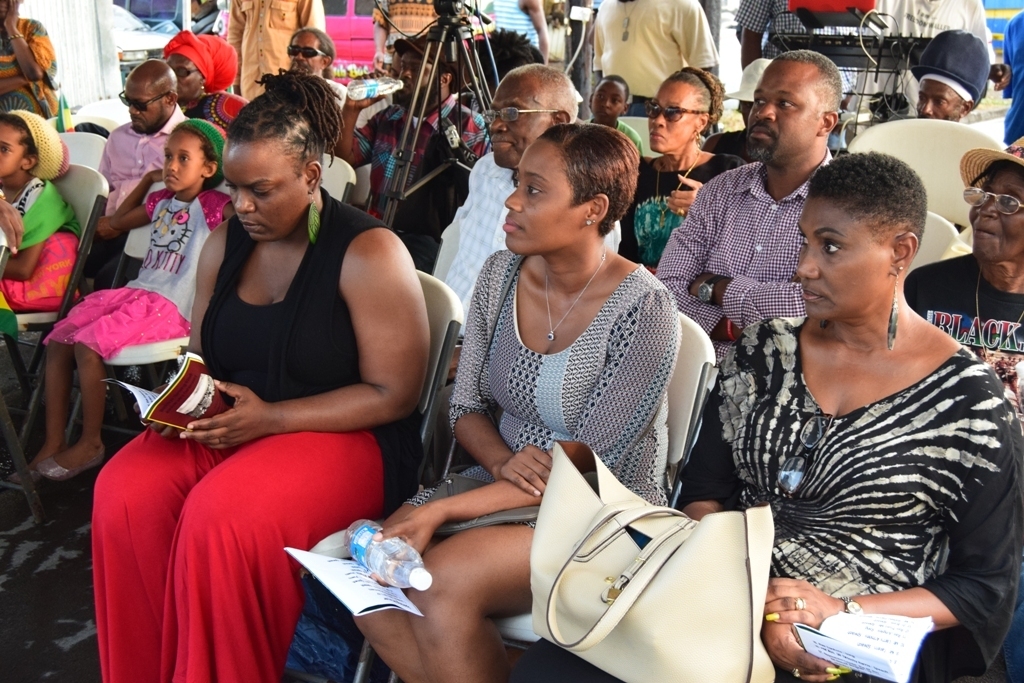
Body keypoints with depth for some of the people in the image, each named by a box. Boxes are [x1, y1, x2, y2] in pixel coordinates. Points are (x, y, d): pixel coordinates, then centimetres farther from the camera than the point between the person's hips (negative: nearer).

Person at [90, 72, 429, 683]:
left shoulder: (369, 253, -11)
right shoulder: (226, 243, 9)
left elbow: (394, 395, -14)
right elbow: (199, 357, 19)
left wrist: (271, 417, -20)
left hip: (343, 434, -5)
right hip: (222, 426, 6)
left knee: (221, 516, -32)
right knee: (124, 494, -22)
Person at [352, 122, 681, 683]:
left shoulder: (643, 310, -18)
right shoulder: (501, 274, 0)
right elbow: (466, 406, 9)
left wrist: (441, 510, -21)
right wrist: (501, 459, -16)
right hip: (502, 484, 6)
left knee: (445, 583, -29)